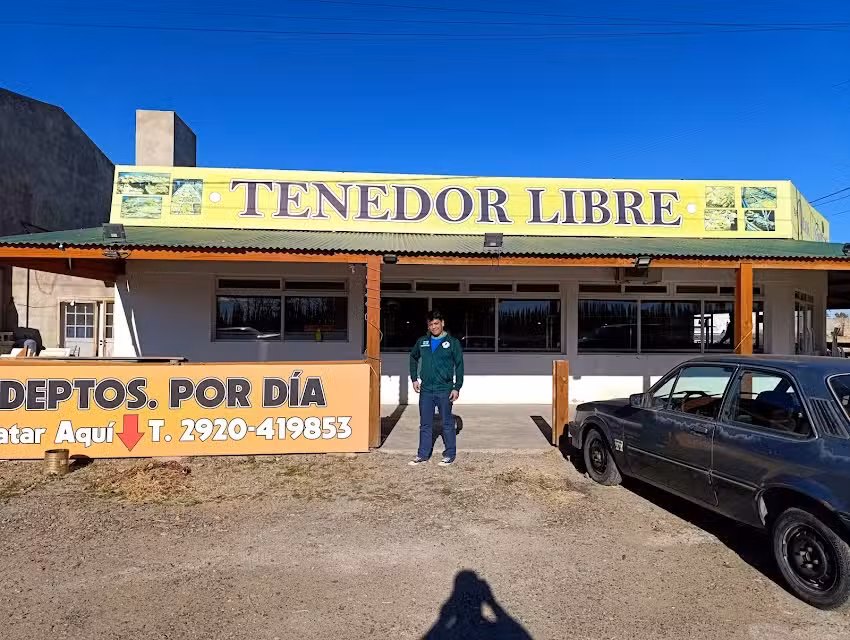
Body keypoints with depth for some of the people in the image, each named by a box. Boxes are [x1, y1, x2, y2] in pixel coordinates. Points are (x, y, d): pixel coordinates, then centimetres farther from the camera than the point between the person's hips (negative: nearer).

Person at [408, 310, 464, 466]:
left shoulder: (453, 342, -4)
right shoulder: (422, 342, 7)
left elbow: (459, 365, -4)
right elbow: (413, 358, 22)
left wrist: (457, 387, -10)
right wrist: (414, 379, 14)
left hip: (444, 390, -3)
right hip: (425, 390, 4)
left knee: (447, 423, 6)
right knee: (425, 424, 10)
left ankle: (450, 455, 19)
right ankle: (423, 455, 20)